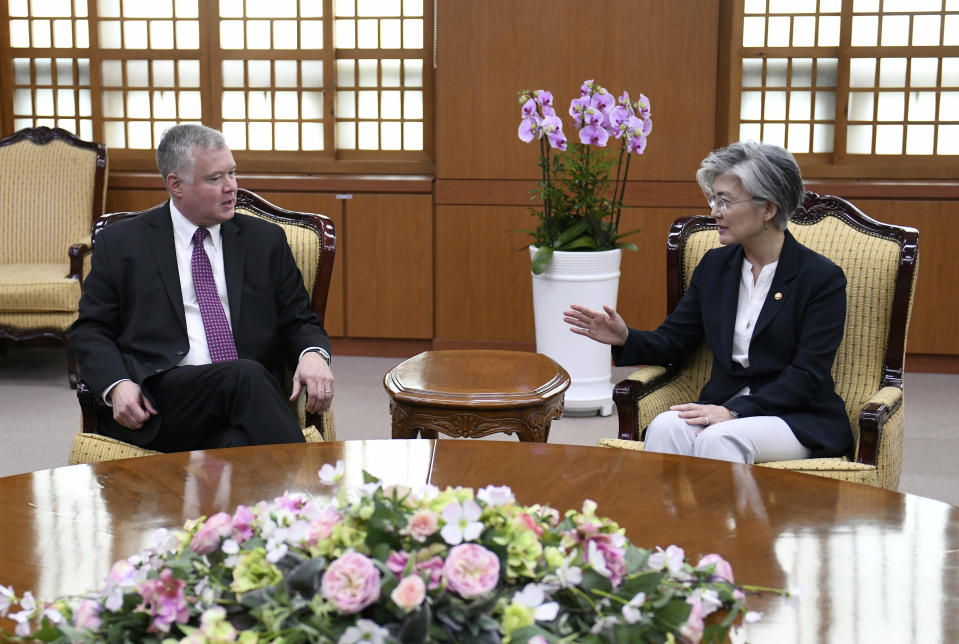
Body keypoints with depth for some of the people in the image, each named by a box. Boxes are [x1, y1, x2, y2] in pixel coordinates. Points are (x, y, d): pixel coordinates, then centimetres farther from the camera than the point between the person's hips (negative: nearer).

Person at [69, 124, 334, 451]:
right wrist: (117, 385, -9)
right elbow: (90, 330, 12)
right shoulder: (120, 243, 12)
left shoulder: (265, 239, 18)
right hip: (159, 404, -1)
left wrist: (313, 354, -7)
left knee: (238, 446, -37)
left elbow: (298, 321, 18)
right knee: (245, 376, -34)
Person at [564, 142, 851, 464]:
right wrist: (625, 339, -9)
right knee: (666, 426, -28)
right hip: (722, 407, 4)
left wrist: (735, 411, -23)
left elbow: (807, 376, -13)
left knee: (719, 438, -35)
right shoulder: (715, 265, 9)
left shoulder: (823, 277, -7)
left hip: (799, 420, -4)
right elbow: (673, 343, 12)